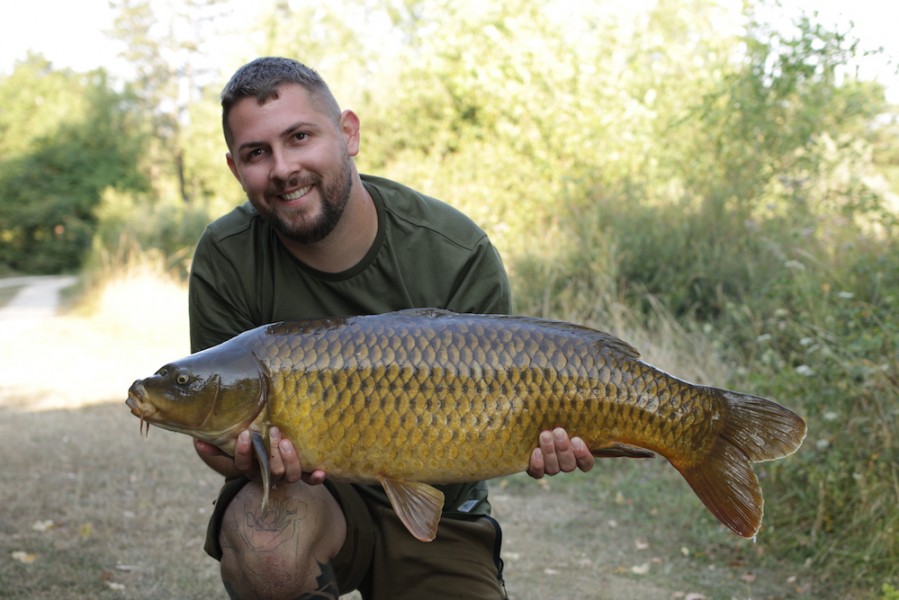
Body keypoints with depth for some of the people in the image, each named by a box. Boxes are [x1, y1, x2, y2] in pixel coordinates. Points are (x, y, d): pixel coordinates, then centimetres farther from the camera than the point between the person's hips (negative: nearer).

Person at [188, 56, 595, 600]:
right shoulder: (227, 259, -12)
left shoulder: (458, 254, -15)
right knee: (264, 536, -35)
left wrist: (528, 444, -30)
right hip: (308, 495, 0)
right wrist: (253, 456, -32)